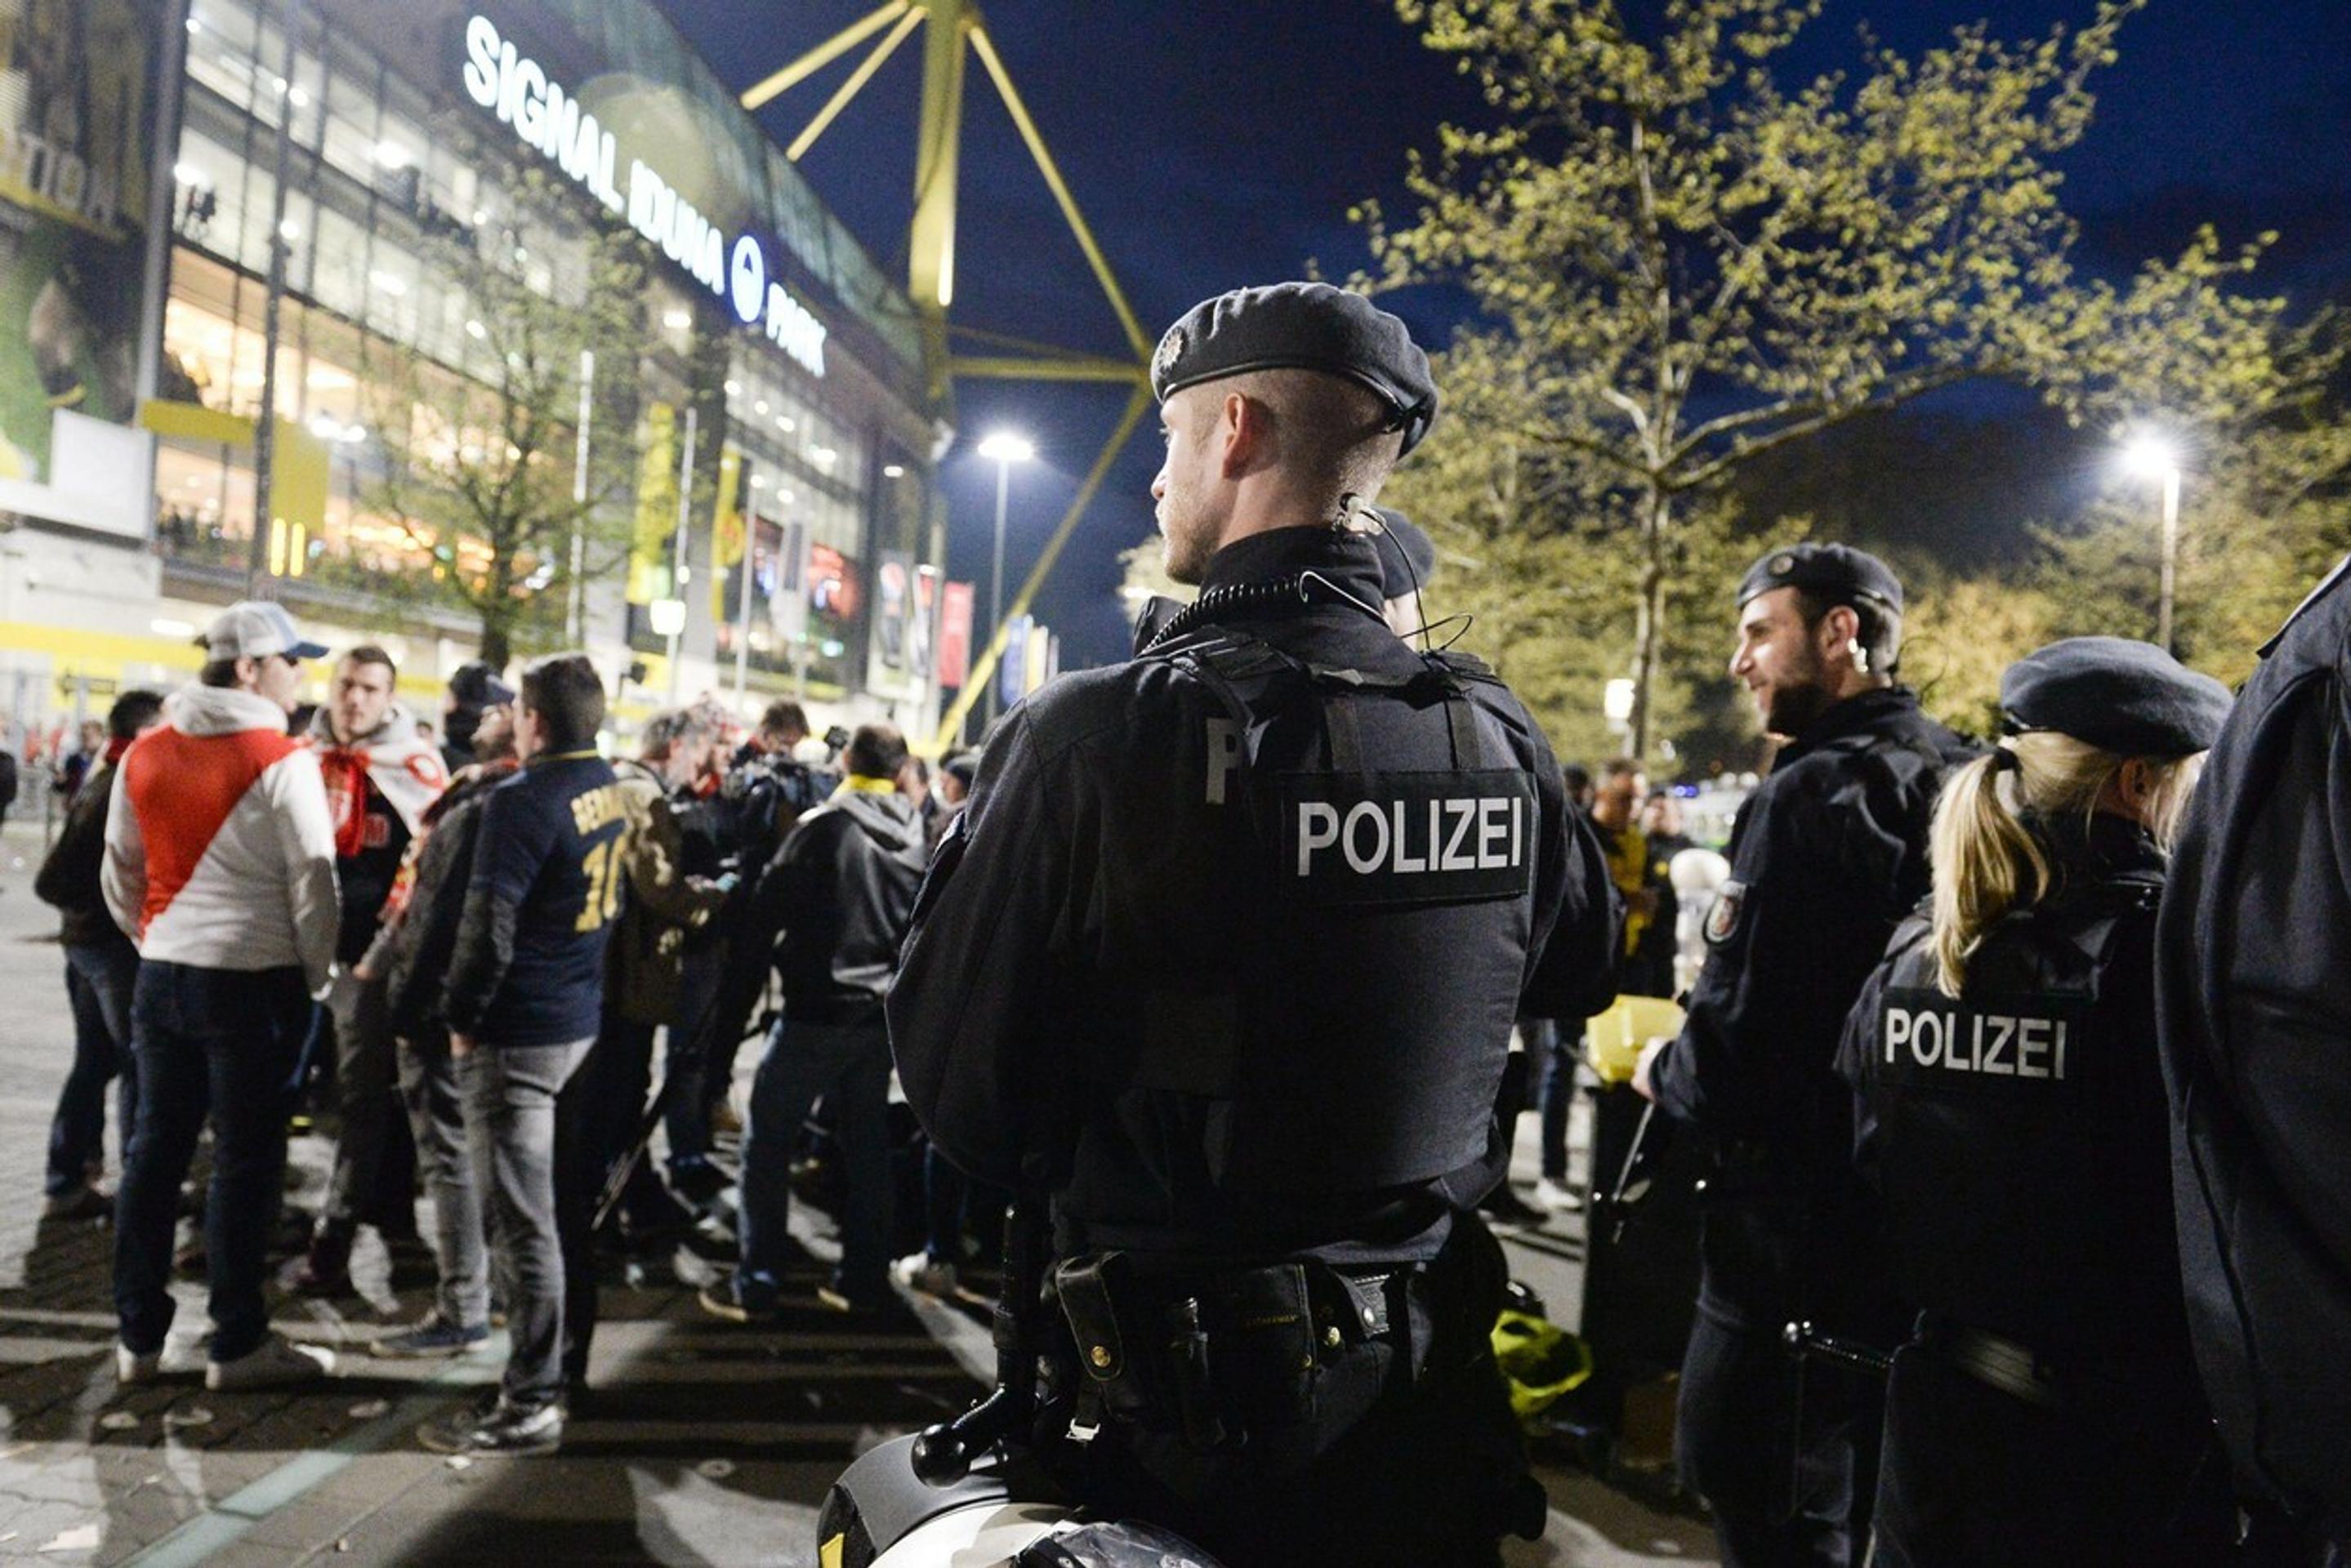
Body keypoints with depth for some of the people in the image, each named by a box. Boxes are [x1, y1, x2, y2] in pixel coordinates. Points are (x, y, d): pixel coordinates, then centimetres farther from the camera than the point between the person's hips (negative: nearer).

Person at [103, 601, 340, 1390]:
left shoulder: (144, 756, 7)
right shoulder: (282, 761, -13)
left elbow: (120, 876, 13)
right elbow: (313, 881, -13)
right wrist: (317, 975, 0)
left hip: (163, 975, 6)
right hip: (254, 979, -6)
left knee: (153, 1150, 14)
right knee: (246, 1158, 2)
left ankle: (139, 1336, 22)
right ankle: (238, 1344, 10)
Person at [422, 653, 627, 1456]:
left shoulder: (523, 801, -17)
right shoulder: (610, 790, 7)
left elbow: (488, 928, -20)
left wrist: (462, 1018, -6)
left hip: (519, 1036, -8)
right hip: (583, 1022, 8)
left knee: (522, 1222, -2)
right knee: (555, 1204, 19)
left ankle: (530, 1403, 6)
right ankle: (554, 1366, 31)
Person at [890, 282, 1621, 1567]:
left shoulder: (1093, 737, -21)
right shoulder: (1497, 736, -6)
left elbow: (958, 1089, -14)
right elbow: (1578, 977, 12)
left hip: (1187, 1413, -4)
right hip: (1428, 1390, 5)